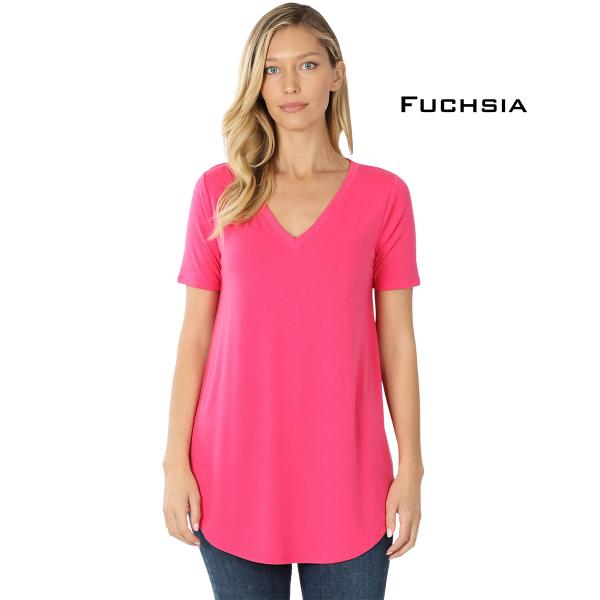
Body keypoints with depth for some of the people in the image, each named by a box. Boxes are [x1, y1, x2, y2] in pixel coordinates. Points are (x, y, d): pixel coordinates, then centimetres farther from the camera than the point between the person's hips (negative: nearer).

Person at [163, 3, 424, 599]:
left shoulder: (384, 194, 1)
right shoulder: (218, 191, 2)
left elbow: (397, 342, 1)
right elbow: (194, 336, 2)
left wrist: (410, 468, -1)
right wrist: (176, 462, -1)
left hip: (347, 475, 0)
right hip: (235, 469, 1)